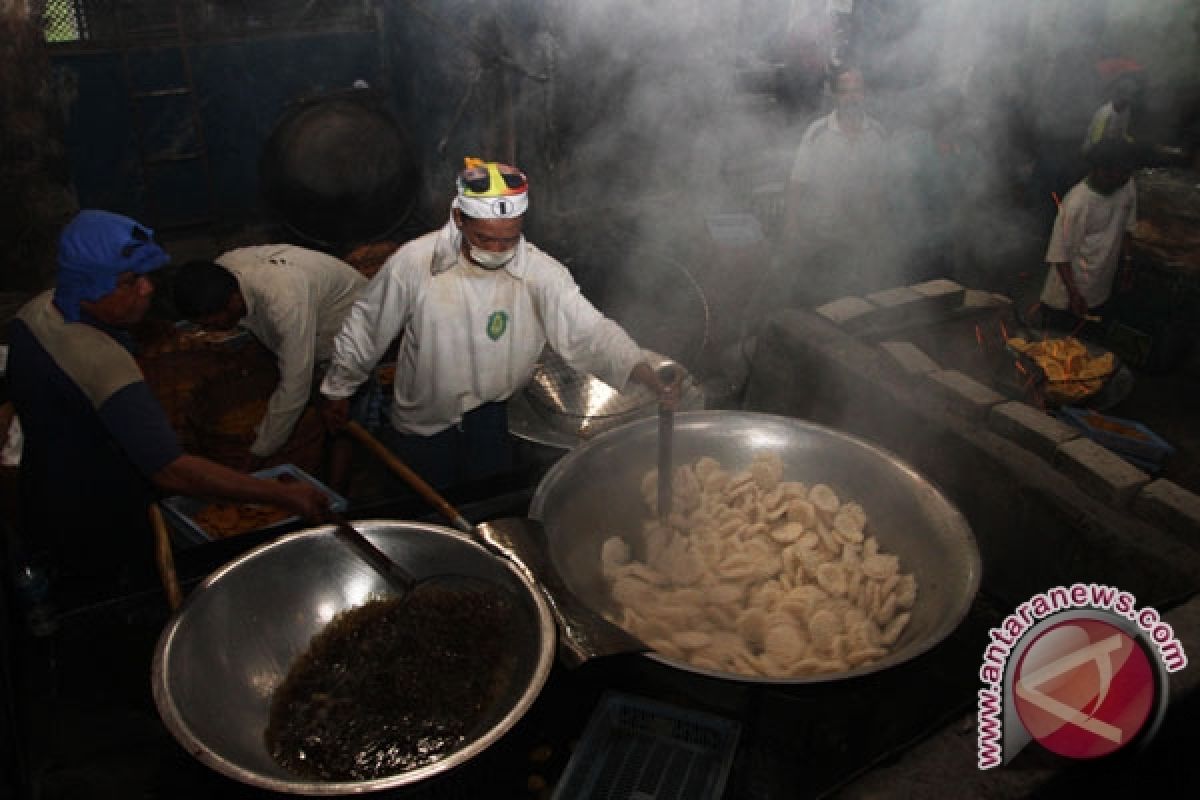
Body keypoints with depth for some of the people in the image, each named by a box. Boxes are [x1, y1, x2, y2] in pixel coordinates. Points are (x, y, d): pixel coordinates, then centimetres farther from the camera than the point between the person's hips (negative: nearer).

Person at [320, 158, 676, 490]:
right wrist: (338, 392, 4)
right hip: (418, 423, 0)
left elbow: (589, 330, -29)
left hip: (490, 418, 0)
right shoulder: (415, 261, -19)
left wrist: (653, 382, -44)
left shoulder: (541, 273, -19)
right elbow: (365, 328, -6)